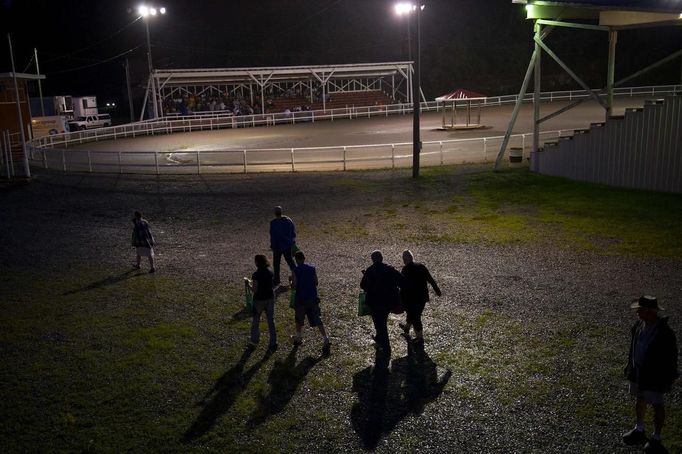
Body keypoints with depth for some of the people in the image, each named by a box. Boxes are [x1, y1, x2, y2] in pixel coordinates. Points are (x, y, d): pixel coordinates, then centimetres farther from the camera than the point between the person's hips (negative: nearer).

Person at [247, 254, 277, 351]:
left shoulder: (256, 274, -21)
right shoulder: (270, 272, -2)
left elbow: (255, 290, -21)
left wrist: (249, 285, -1)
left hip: (259, 300, -5)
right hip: (270, 298, 5)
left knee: (255, 321, 15)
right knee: (271, 321, 12)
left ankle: (254, 342, 27)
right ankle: (273, 343, 15)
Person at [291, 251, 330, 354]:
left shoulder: (296, 270, -10)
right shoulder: (312, 268, 1)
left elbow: (294, 285, -12)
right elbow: (316, 282, 4)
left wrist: (291, 283, 10)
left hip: (301, 299, -2)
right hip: (313, 298, 2)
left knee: (299, 319, 20)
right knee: (318, 320, 1)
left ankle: (298, 338, 34)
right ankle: (325, 339, -11)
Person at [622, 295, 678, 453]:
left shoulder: (665, 333, -24)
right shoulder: (638, 325, -3)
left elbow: (671, 358, -17)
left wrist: (669, 379, -13)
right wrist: (630, 367, 15)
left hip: (654, 375, -7)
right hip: (638, 372, 7)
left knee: (657, 405, 9)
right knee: (640, 400, 21)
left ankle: (656, 438, 24)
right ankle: (639, 430, 39)